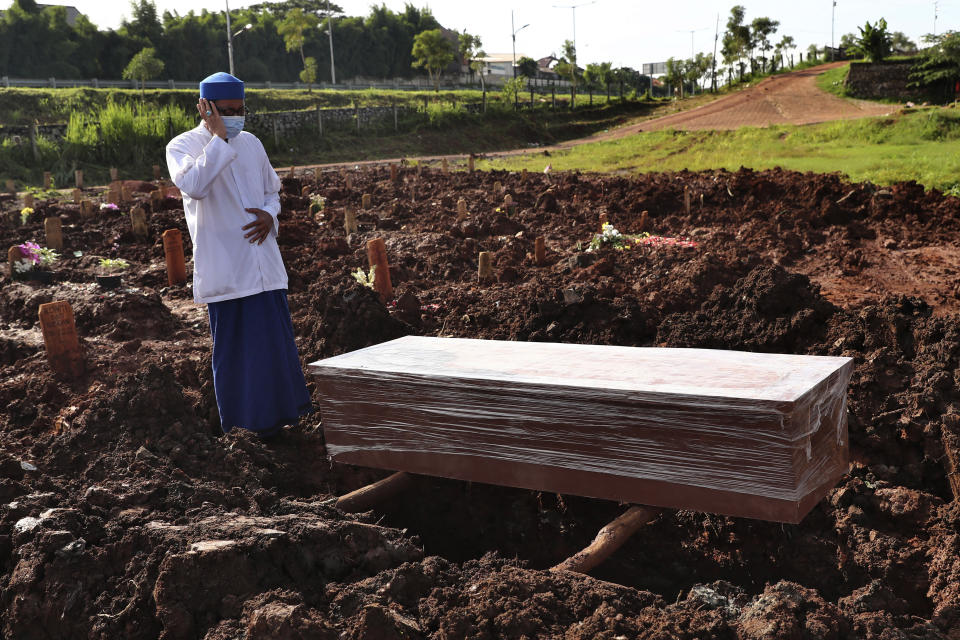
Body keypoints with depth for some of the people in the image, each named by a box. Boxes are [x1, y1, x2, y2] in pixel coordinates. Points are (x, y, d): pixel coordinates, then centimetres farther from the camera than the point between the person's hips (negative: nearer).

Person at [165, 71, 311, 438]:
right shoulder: (182, 146, -4)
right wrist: (219, 138, -20)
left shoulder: (251, 143, 11)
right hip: (223, 267, -4)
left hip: (263, 262, 5)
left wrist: (270, 215, -1)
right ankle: (243, 421, 18)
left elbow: (272, 190, 22)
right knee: (233, 345, 3)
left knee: (275, 338, 8)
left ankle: (276, 413, 24)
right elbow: (193, 185, -25)